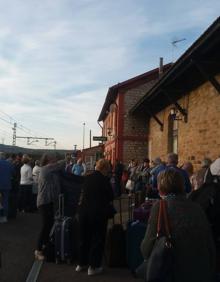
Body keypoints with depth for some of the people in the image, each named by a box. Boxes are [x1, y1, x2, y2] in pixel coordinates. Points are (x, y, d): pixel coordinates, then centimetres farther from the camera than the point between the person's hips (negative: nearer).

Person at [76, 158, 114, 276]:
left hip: (84, 211, 6)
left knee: (84, 237, 19)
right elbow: (111, 197, -4)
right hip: (98, 212, -5)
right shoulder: (104, 180, -13)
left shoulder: (87, 178, 2)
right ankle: (93, 267, 17)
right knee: (97, 239, 10)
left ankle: (81, 263, 32)